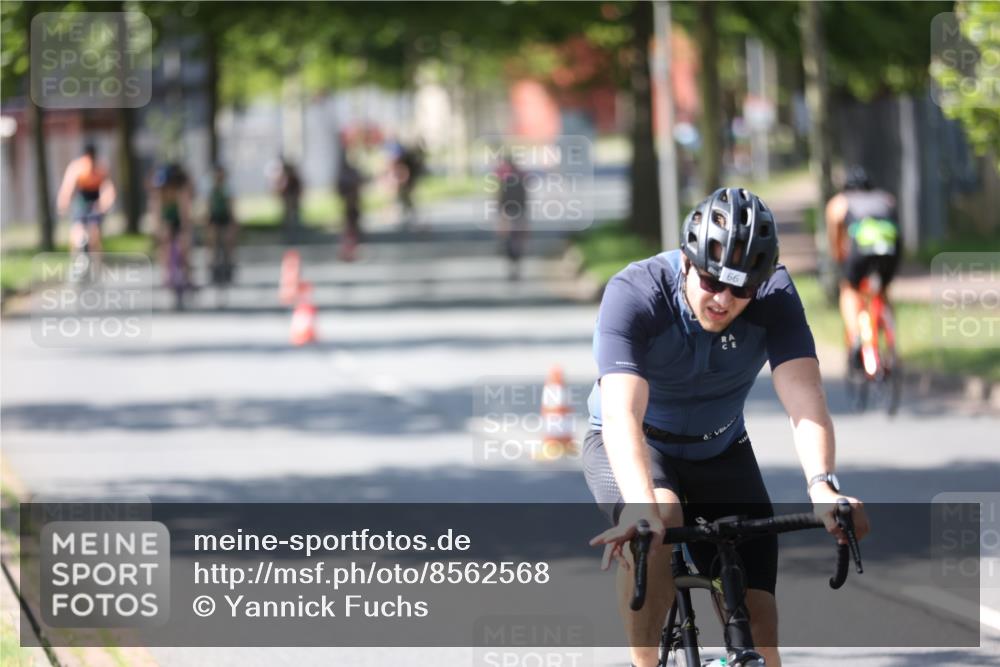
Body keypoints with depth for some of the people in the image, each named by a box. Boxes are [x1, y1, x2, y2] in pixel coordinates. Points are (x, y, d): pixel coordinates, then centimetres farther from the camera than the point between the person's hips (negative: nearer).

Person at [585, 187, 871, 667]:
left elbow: (803, 396, -35)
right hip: (634, 447, -3)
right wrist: (640, 506, -61)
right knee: (658, 523, -37)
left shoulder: (775, 296, -23)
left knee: (756, 623, -9)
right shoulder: (633, 295, -31)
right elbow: (621, 412, -44)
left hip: (719, 452, 3)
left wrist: (822, 486, -55)